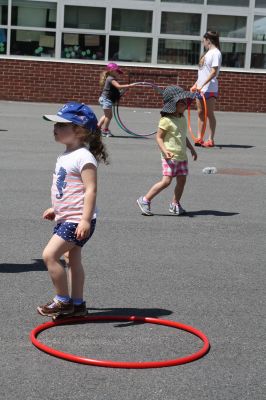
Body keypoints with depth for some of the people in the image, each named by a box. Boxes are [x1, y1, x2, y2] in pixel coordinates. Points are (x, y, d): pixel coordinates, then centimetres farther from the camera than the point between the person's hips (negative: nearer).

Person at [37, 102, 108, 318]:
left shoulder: (83, 157, -18)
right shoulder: (66, 156, 13)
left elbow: (90, 190, -23)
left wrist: (85, 219, -29)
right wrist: (56, 209, 27)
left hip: (77, 220, -10)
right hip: (66, 218, 10)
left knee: (50, 255, -14)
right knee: (72, 259, 14)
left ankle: (63, 300, -1)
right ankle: (77, 304, 23)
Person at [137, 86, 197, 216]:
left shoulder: (182, 119, 13)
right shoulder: (166, 120, -12)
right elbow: (159, 137, -12)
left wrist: (192, 149, 23)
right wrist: (165, 151, -25)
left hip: (182, 156, 8)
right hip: (170, 157, -8)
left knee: (182, 180, 5)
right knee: (166, 181, -13)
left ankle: (175, 204, 22)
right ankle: (145, 200, -3)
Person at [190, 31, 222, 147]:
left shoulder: (215, 53, -11)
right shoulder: (207, 53, 17)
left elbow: (213, 72, -19)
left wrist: (202, 85, -23)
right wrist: (196, 84, 17)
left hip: (210, 89, -9)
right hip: (201, 88, 9)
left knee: (210, 114, -4)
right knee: (200, 113, 7)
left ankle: (211, 140, 1)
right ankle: (199, 138, 11)